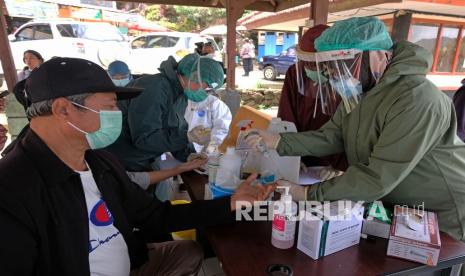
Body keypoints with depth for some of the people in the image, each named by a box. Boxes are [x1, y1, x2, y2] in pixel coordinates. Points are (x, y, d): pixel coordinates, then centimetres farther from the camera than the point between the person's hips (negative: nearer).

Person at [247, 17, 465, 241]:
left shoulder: (416, 101, -32)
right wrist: (279, 141, -19)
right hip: (392, 206, 7)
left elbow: (378, 177, -34)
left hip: (441, 215, -6)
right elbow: (329, 137, -7)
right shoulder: (358, 92, -3)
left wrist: (311, 195, -30)